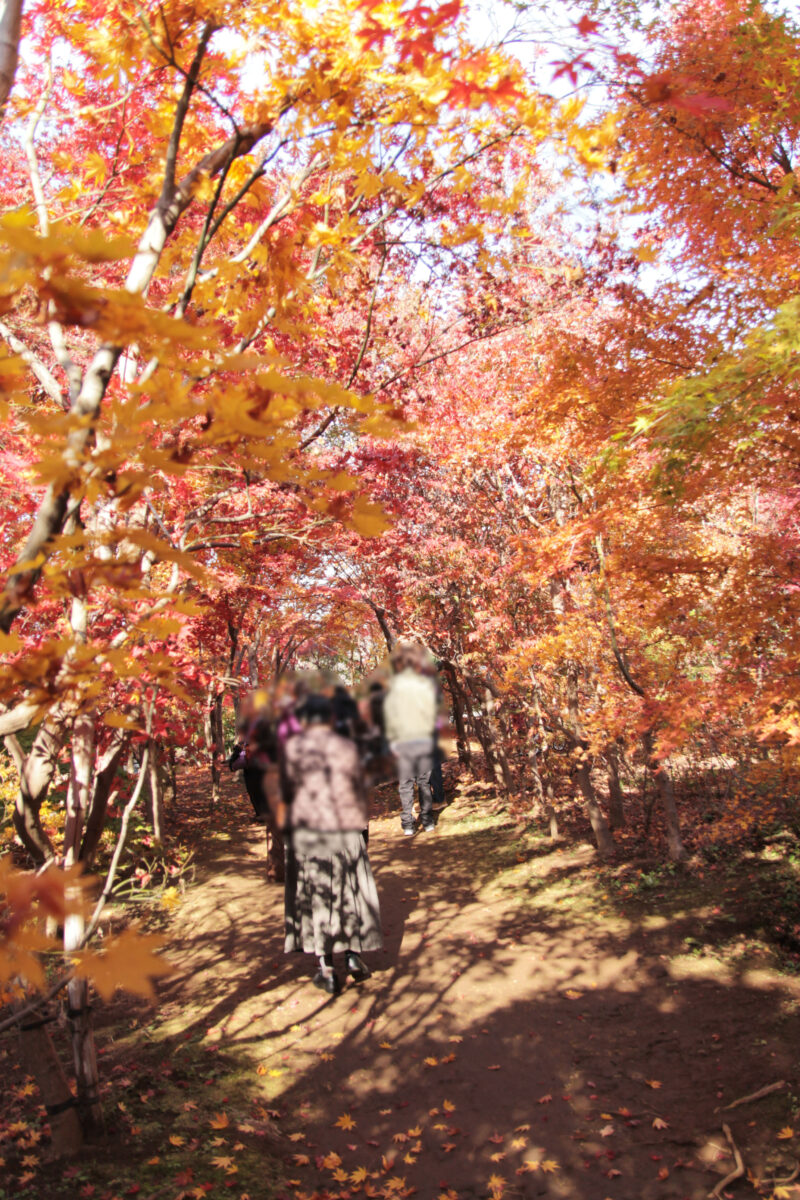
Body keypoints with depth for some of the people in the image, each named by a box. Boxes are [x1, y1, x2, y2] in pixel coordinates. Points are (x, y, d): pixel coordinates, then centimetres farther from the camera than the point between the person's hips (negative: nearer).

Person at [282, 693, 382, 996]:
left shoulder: (292, 747, -6)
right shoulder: (346, 747, -5)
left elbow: (289, 784, -1)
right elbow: (357, 787, 3)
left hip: (306, 828, 0)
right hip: (344, 828, 0)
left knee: (314, 895, 8)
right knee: (350, 892, 16)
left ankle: (326, 968, 9)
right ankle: (354, 956, 19)